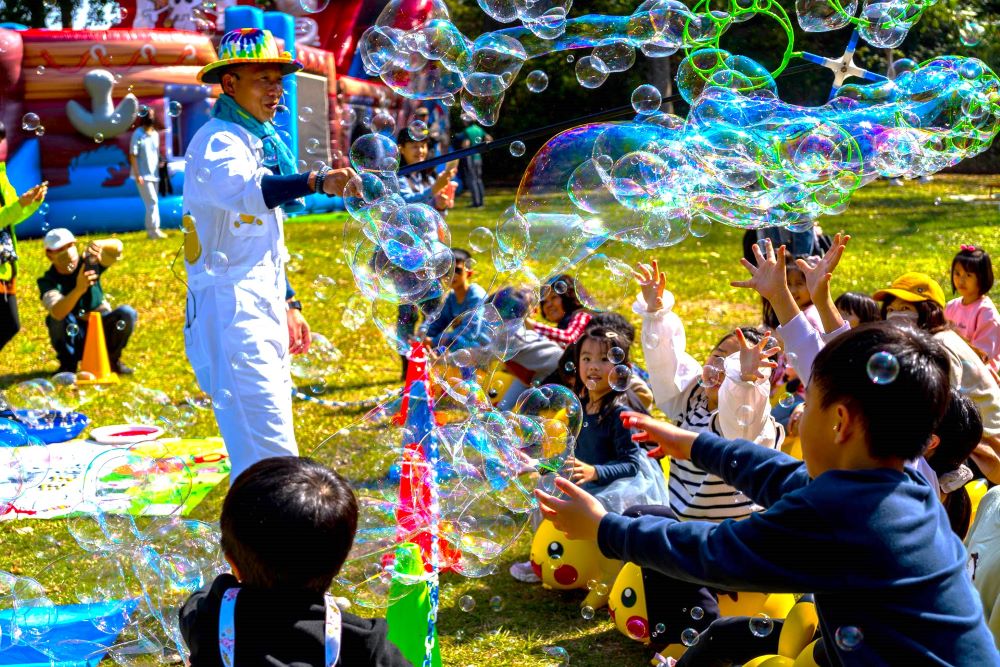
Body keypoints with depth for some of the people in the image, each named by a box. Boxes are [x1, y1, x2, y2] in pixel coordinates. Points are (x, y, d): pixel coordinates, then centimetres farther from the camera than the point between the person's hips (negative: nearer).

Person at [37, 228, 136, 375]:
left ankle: (112, 359, 0)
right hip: (73, 337, -2)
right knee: (64, 319, -33)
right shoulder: (48, 281, -15)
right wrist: (79, 289, -51)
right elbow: (57, 313, -34)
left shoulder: (88, 263, -7)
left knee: (127, 313, -24)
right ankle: (68, 365, -8)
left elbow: (116, 247, -23)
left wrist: (99, 244, -46)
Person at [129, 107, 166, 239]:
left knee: (152, 203, 9)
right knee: (152, 202, -11)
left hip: (154, 175, 6)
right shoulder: (138, 134, -8)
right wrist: (137, 175, -17)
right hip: (143, 175, -6)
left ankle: (151, 230, 14)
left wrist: (159, 171, 8)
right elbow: (133, 155, -11)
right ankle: (154, 230, -7)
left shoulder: (155, 134, 10)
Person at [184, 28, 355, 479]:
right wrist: (316, 181, -49)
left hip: (264, 307, 10)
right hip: (230, 307, -10)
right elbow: (244, 188, -35)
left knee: (270, 436, 15)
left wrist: (288, 304, 22)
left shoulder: (260, 141, 19)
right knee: (271, 454, -16)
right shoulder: (217, 141, -11)